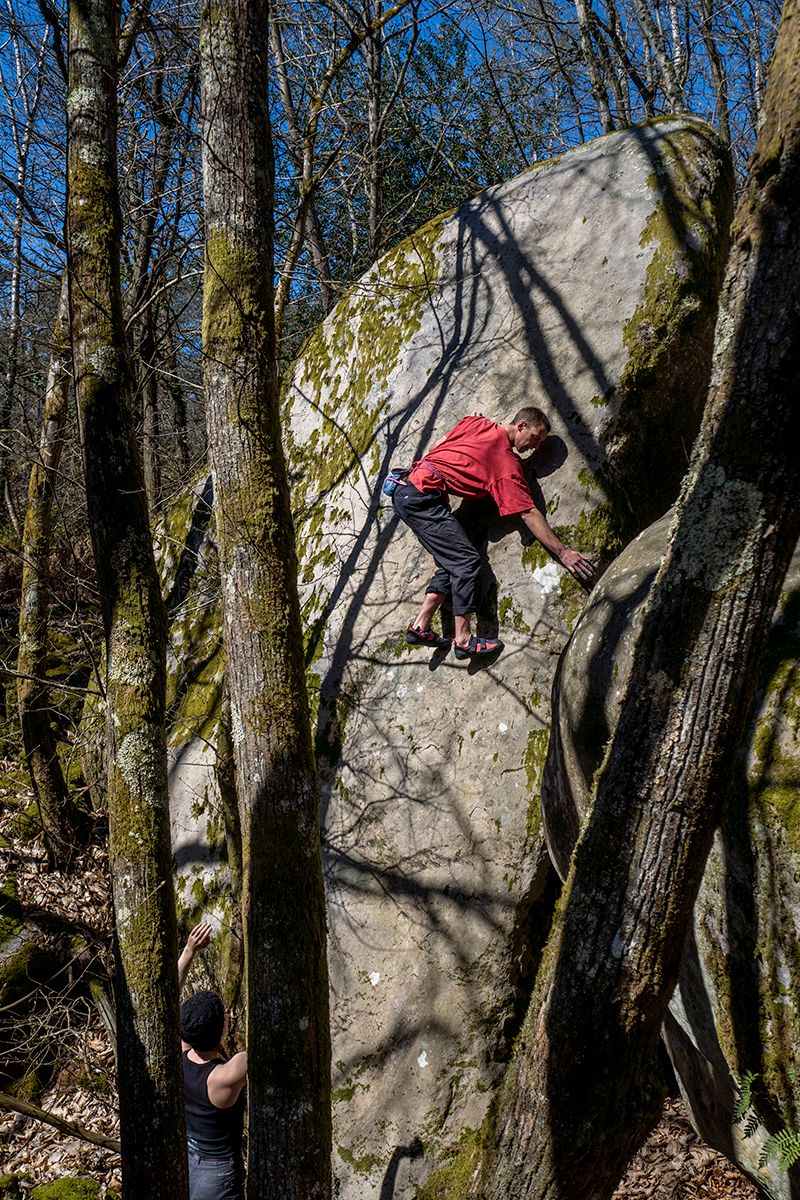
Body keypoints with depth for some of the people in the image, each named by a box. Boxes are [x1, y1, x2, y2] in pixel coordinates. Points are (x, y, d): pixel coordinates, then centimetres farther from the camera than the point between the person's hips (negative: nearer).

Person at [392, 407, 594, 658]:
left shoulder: (475, 423, 11)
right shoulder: (508, 466, -6)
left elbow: (438, 447, 17)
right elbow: (530, 515, -8)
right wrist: (562, 552, -5)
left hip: (405, 490, 9)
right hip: (422, 496, -9)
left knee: (452, 561, 12)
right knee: (467, 559, -10)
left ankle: (420, 627, 8)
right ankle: (463, 640, -14)